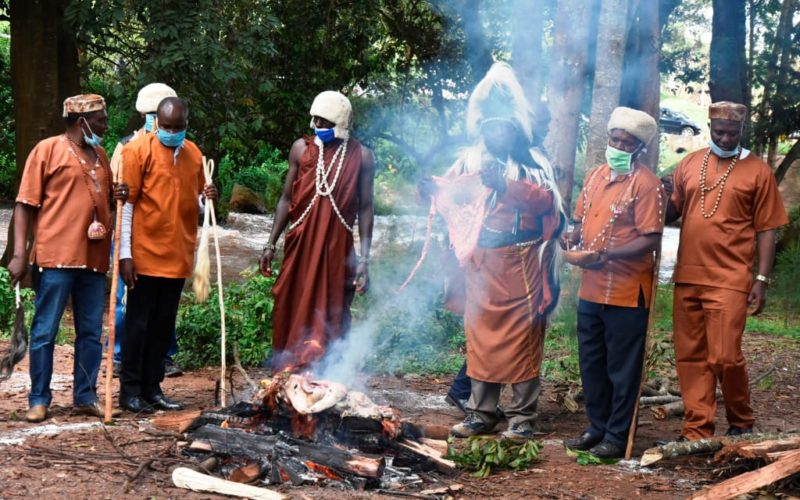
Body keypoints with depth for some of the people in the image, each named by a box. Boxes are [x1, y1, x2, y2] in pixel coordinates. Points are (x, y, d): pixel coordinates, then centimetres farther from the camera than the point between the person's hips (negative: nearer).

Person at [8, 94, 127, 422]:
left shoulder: (100, 155, 16)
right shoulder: (48, 149, -2)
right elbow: (25, 204, -4)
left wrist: (119, 196, 3)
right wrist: (19, 254, -11)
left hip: (94, 259, 6)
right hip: (56, 258, -6)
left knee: (91, 332, 9)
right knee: (45, 332, 0)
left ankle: (85, 397, 17)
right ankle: (39, 400, 8)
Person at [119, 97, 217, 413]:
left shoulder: (194, 154, 10)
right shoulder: (138, 150, -6)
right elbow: (126, 204, -8)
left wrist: (207, 197, -4)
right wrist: (125, 254, -12)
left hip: (178, 255, 5)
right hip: (145, 255, -5)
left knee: (164, 325, 10)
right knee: (139, 323, 1)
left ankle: (152, 388, 18)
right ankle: (130, 391, 8)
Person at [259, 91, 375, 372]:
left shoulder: (361, 157, -1)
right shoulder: (301, 149, 4)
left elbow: (365, 208, 0)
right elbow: (286, 199, 10)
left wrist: (365, 258, -5)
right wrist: (271, 244, 7)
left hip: (338, 248, -2)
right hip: (300, 245, 2)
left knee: (332, 318, 1)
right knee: (292, 313, 6)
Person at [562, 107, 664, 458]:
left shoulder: (646, 184, -12)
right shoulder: (595, 176, 10)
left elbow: (651, 239, -17)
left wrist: (605, 255, -23)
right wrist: (573, 240, -4)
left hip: (626, 293, -7)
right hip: (591, 288, 7)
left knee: (622, 368, 3)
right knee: (591, 363, 15)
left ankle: (618, 436, 13)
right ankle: (597, 427, 28)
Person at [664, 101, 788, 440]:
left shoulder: (757, 171, 0)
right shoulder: (689, 164, 11)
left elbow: (766, 230, 0)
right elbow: (672, 214, 18)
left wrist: (762, 279, -6)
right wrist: (664, 198, -5)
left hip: (730, 280, -4)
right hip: (687, 277, 4)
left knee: (724, 356, -8)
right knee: (690, 357, 6)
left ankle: (741, 423, 14)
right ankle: (697, 431, 14)